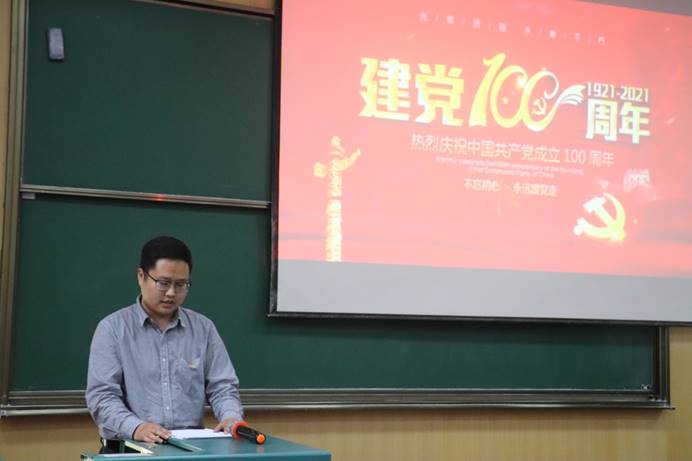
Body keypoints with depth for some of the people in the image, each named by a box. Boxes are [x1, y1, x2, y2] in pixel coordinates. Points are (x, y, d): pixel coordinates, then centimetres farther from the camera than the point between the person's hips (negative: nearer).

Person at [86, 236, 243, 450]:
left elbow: (222, 386, 11)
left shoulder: (204, 328, 12)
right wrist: (135, 427, -23)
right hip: (131, 446, -3)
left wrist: (232, 417, -10)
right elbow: (101, 395, -5)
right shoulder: (112, 328, 3)